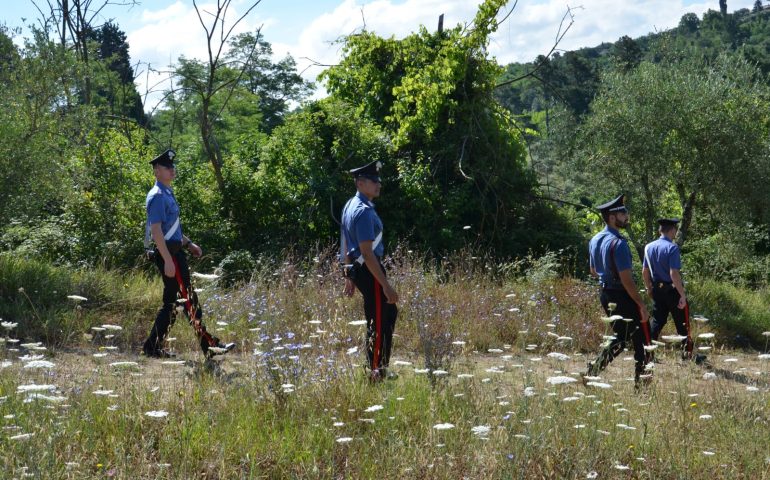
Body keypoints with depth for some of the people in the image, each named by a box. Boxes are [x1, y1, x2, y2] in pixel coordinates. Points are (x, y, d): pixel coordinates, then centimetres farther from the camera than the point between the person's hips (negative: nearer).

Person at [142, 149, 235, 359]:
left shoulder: (167, 193, 17)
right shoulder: (158, 196, -15)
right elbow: (156, 231, -21)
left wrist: (188, 244, 22)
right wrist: (168, 260, -24)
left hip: (175, 252, 10)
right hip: (169, 254, -10)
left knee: (172, 302, 11)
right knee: (188, 300, -6)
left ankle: (153, 347, 14)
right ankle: (209, 346, -3)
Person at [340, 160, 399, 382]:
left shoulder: (350, 206, 10)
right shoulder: (364, 211, -21)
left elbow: (345, 244, 17)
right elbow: (367, 253, -24)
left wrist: (349, 276, 23)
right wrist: (386, 286, -24)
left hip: (358, 271, 10)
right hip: (370, 272, -10)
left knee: (389, 313, 21)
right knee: (379, 322, -1)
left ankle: (380, 366, 27)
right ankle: (375, 372, 6)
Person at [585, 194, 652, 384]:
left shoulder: (595, 240, 7)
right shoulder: (618, 243, -21)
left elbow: (593, 271, 19)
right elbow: (626, 279, -23)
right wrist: (641, 305, -18)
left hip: (605, 294, 9)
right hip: (622, 296, -9)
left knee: (621, 336, 20)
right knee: (642, 337, 3)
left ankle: (594, 369, 10)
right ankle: (641, 378, 7)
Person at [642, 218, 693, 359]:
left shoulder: (649, 247, 3)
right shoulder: (672, 248, -17)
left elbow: (645, 272, 9)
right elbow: (674, 273, -23)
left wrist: (649, 288, 23)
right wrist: (682, 294, -19)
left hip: (657, 290, 6)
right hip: (672, 290, -6)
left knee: (657, 321, 13)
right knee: (682, 323, 7)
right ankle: (687, 352, 13)